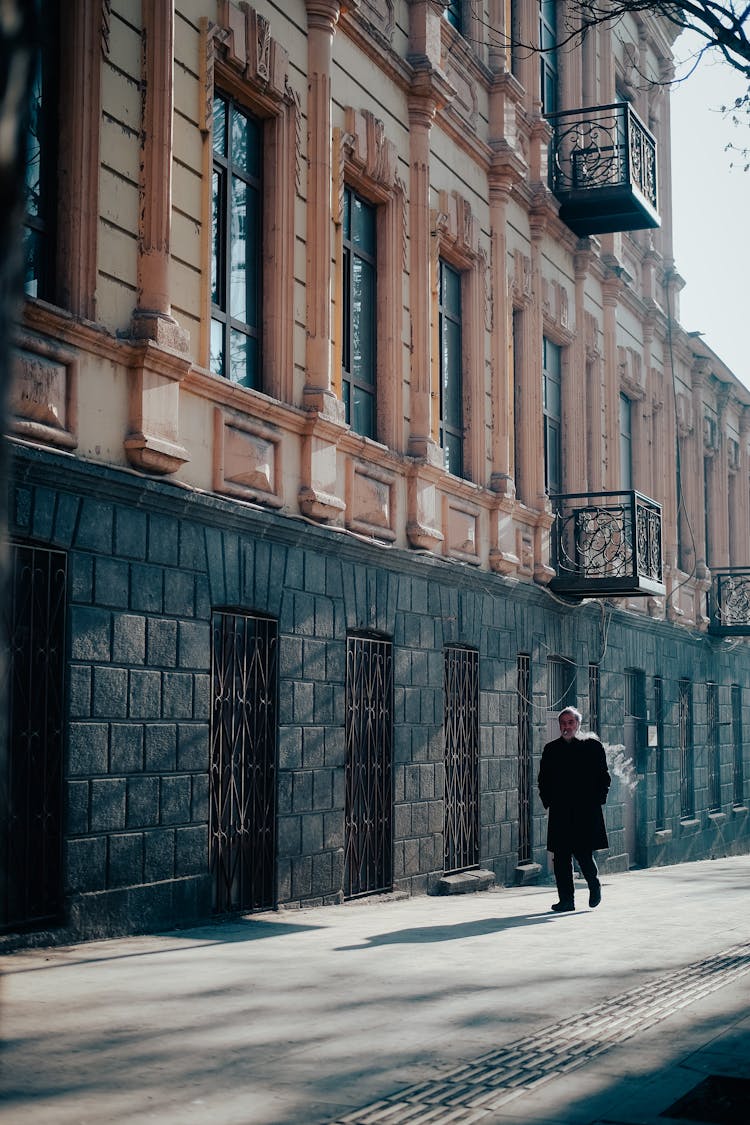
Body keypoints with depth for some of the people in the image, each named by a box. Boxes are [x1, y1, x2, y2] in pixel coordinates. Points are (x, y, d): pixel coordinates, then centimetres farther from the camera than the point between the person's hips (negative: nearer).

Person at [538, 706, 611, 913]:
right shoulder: (551, 750, 11)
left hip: (587, 812, -3)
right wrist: (548, 801, 4)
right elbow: (543, 779, 15)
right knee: (561, 857, 1)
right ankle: (566, 899, 9)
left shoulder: (592, 746, 4)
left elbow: (604, 777, 5)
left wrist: (597, 800, -3)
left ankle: (594, 886, 21)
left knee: (584, 854, -7)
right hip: (560, 814, 3)